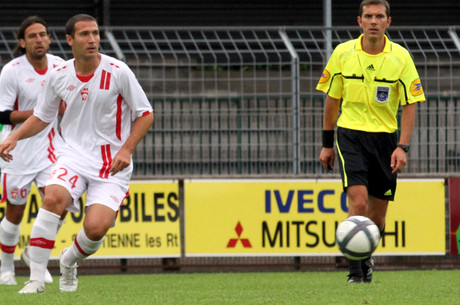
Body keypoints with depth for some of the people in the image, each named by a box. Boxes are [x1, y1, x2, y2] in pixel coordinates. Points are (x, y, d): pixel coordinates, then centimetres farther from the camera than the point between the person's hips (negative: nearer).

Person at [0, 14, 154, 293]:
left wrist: (126, 149, -15)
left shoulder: (118, 72, -9)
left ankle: (69, 262, 19)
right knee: (53, 198, -29)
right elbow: (42, 116, 17)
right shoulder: (59, 76, 1)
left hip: (112, 165, -2)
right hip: (74, 155, 2)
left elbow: (146, 114, -2)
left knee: (96, 228, -18)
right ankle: (36, 278, -21)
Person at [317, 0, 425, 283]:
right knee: (358, 200, -19)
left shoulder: (401, 57, -4)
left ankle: (366, 258, 33)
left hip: (385, 137, 1)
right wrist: (327, 144, 10)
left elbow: (410, 104, -1)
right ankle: (356, 271, -12)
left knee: (377, 214, 6)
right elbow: (332, 99, 9)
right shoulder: (343, 53, -2)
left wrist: (402, 147, -11)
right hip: (351, 135, -1)